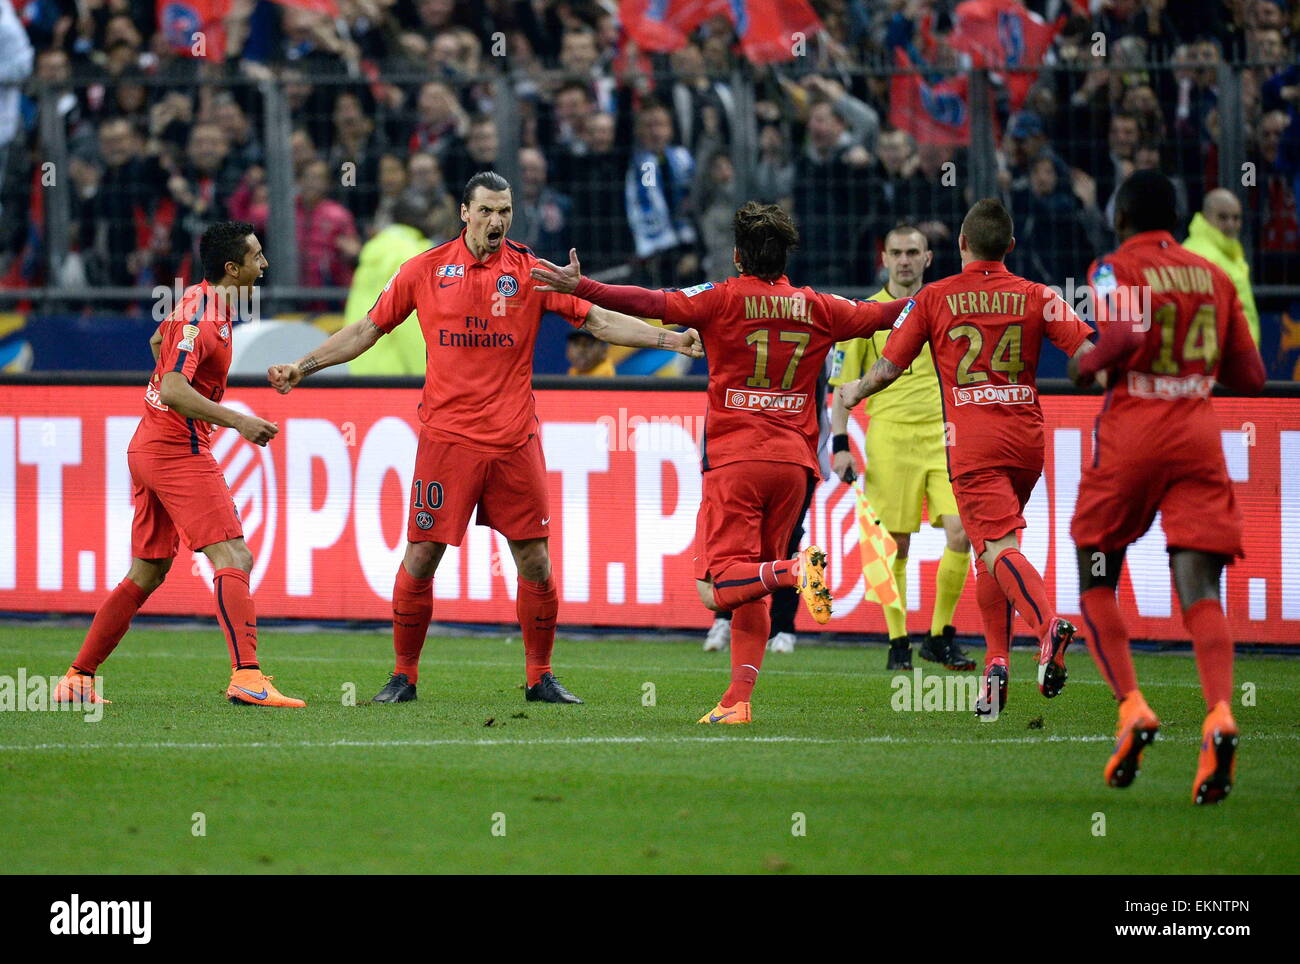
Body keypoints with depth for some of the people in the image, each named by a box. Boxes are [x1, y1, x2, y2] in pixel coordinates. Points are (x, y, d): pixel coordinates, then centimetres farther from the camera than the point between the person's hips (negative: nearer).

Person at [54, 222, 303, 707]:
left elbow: (158, 341, 33)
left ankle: (78, 678, 17)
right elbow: (172, 390, -28)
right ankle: (246, 677, -25)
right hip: (180, 451, -10)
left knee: (145, 575, 14)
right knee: (233, 558, -15)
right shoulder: (202, 316, -18)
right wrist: (236, 421, -28)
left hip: (149, 448, 10)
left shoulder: (199, 301, 13)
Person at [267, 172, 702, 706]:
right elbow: (367, 329, 12)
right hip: (447, 437, -1)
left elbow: (598, 320, 4)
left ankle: (540, 677, 13)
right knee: (420, 556, -2)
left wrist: (671, 339, -6)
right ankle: (403, 675, 11)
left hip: (514, 440, 1)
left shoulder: (531, 271, 4)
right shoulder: (425, 270, 4)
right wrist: (303, 366, 9)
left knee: (535, 560, 0)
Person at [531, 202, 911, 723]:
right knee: (752, 592, 11)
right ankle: (738, 699, 2)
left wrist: (580, 287, -11)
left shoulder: (723, 299, -2)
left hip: (734, 460, -4)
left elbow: (652, 304, -12)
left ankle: (795, 570, -32)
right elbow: (878, 315, 23)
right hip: (793, 463, 4)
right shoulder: (816, 308, 9)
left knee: (718, 589, -6)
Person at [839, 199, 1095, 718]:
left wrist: (854, 392, 25)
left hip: (973, 442, -4)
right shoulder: (1036, 297, 6)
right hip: (1027, 437, 4)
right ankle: (995, 661, 13)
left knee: (999, 547, -15)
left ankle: (1048, 623, -42)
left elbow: (887, 368, 7)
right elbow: (1087, 353, -4)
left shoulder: (933, 299, 2)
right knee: (990, 548, 19)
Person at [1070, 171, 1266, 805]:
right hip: (1199, 434, 3)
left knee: (1095, 581, 13)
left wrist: (1089, 367, -3)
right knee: (1199, 592, -6)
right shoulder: (1214, 278, 13)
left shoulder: (1115, 268, -1)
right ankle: (1219, 716, -29)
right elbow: (1250, 377, 13)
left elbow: (1125, 333, -22)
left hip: (1131, 432, -3)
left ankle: (1131, 707, -3)